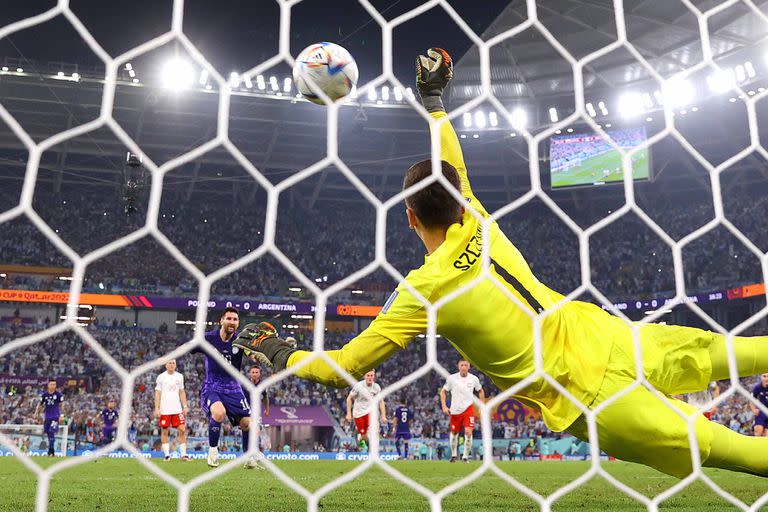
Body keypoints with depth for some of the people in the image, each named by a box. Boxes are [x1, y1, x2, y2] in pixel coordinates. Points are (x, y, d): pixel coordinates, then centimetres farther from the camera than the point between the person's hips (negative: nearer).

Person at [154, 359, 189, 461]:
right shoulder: (161, 377, -1)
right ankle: (166, 454, 11)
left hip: (177, 409, 3)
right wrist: (156, 409, -8)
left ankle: (183, 454, 2)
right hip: (164, 410, -3)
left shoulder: (179, 376, 10)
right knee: (165, 431, 3)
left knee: (182, 430, -4)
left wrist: (185, 406, 8)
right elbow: (157, 393, -2)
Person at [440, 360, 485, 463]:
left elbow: (480, 391, 14)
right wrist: (444, 406, -7)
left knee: (468, 432, -16)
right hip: (455, 410, 1)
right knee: (454, 433, 12)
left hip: (468, 409, 0)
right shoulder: (451, 378, -8)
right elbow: (443, 391, 2)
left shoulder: (474, 379, -3)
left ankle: (466, 456, -1)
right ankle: (454, 454, 35)